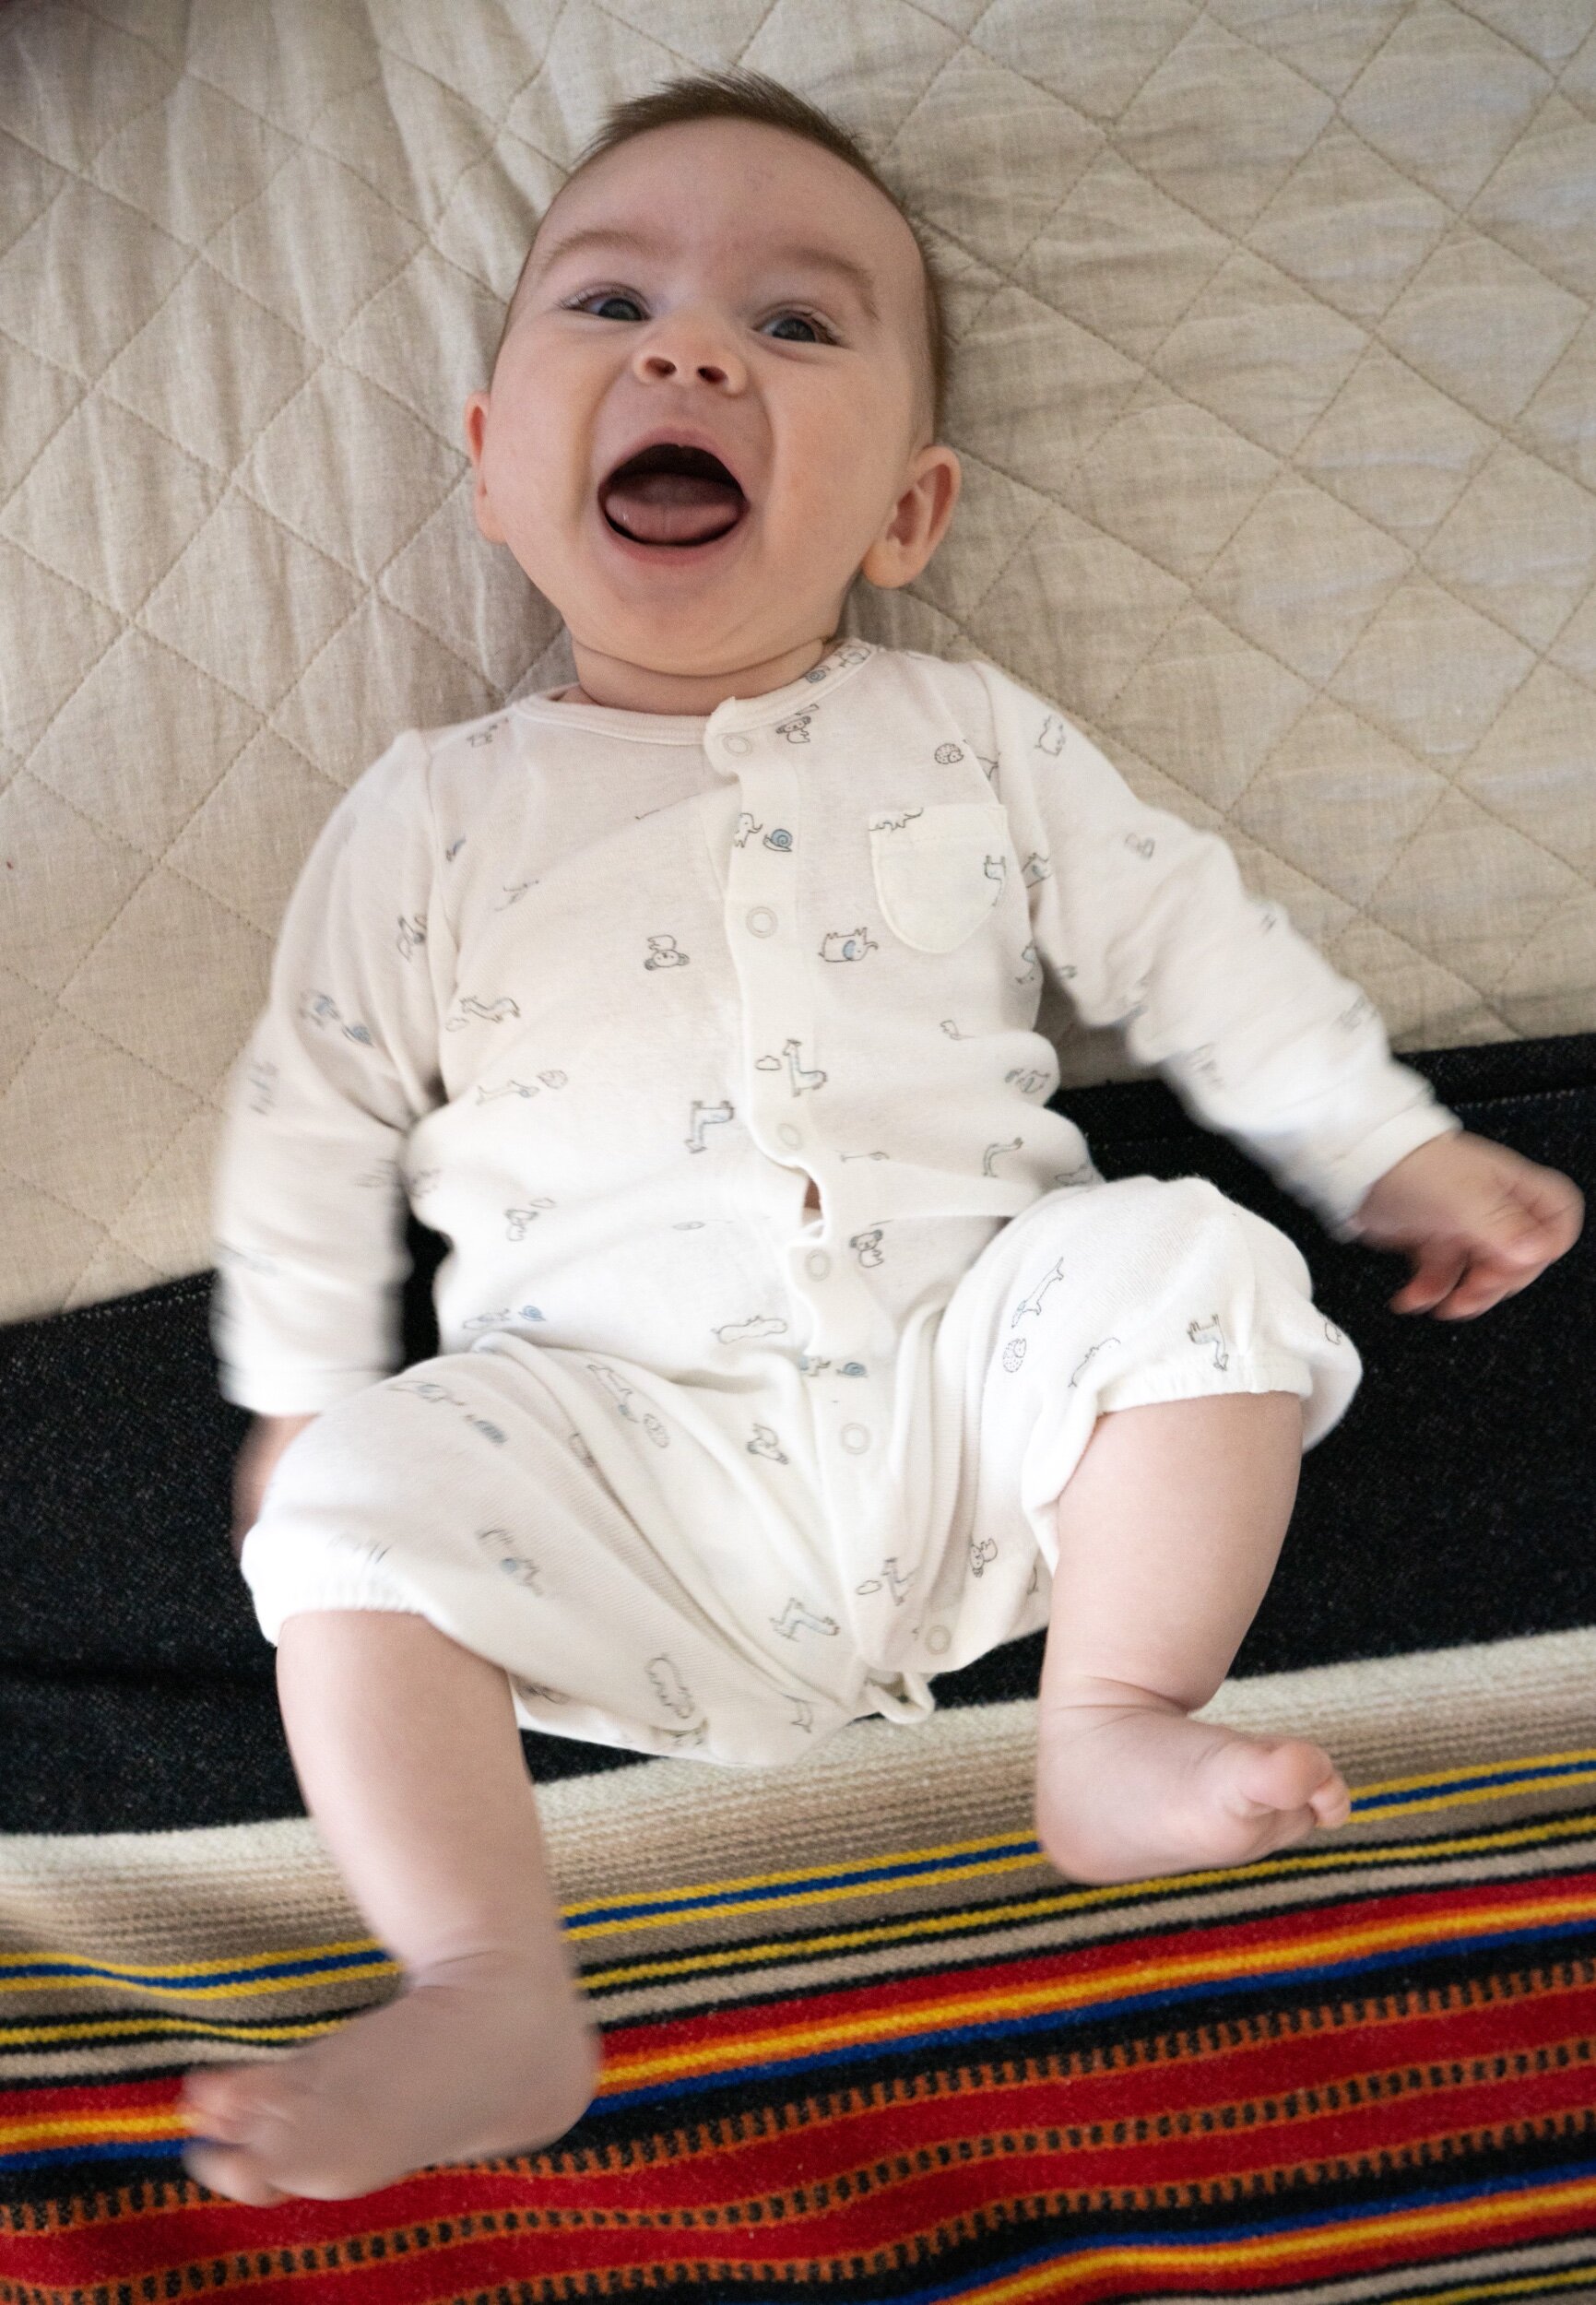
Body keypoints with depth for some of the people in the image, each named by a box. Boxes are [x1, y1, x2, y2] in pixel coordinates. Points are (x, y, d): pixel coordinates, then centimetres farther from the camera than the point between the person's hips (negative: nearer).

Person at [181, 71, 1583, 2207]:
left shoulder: (973, 740, 9)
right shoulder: (434, 813, 6)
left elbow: (1186, 937, 14)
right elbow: (316, 1112, 11)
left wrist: (1389, 1149, 12)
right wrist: (301, 1401, 10)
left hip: (966, 1363, 1)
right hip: (616, 1427, -1)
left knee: (1190, 1260, -20)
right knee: (361, 1500, -22)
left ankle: (1114, 1731, -11)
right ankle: (491, 1998, -16)